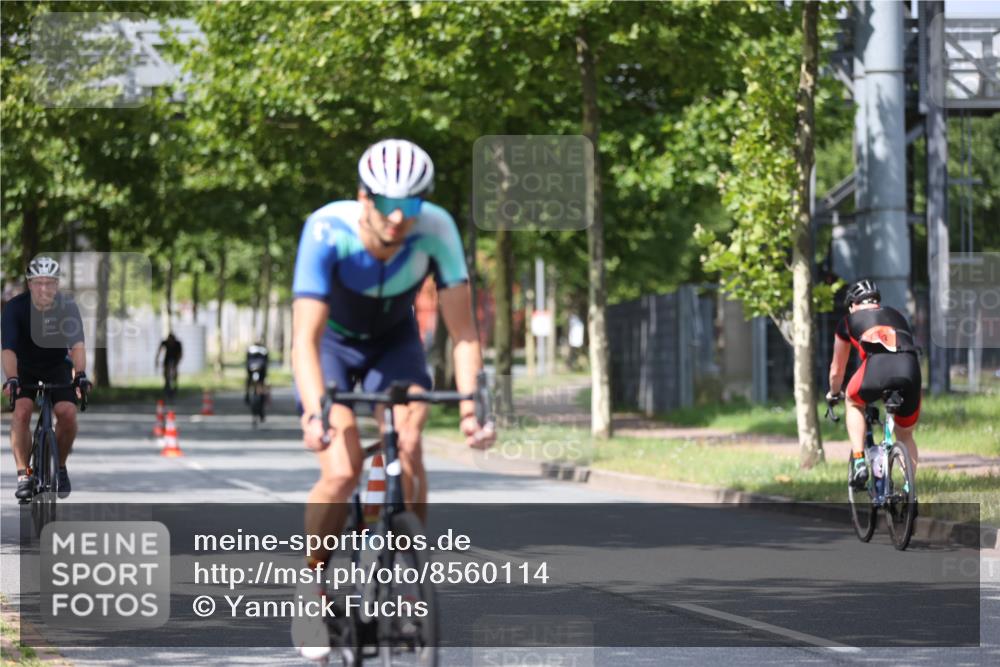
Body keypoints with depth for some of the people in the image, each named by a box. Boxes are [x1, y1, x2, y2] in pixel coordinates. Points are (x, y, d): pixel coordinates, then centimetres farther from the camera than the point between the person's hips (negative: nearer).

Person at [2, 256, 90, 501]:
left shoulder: (67, 307, -20)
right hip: (25, 368, -1)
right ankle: (23, 474, -18)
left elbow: (77, 344, -29)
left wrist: (80, 374, -45)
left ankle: (60, 465, 5)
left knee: (67, 413, -20)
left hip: (58, 366, 1)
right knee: (22, 412, -25)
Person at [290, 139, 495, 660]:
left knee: (408, 454, -22)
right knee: (342, 470, -21)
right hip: (332, 343, -2)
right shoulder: (327, 231, -35)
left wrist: (470, 405, -40)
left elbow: (463, 330, -27)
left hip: (393, 343, 2)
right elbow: (305, 338, -39)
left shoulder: (436, 229, -29)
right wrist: (316, 412, -54)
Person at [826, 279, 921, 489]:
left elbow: (837, 370, 39)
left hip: (877, 369, -3)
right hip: (910, 371, 3)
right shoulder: (897, 316, 36)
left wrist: (833, 394, 59)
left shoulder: (849, 321, 29)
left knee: (854, 403, 31)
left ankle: (859, 462, 15)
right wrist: (902, 382, 68)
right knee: (905, 436, 25)